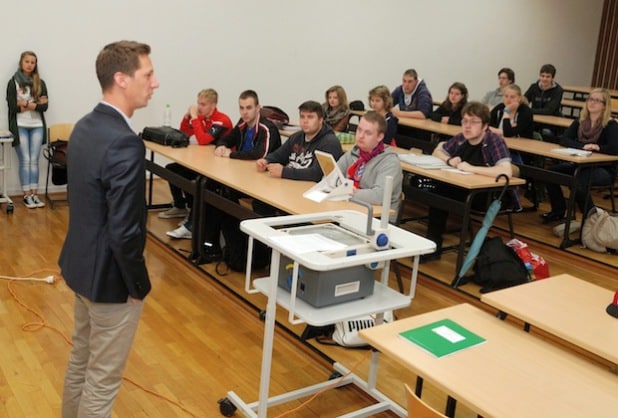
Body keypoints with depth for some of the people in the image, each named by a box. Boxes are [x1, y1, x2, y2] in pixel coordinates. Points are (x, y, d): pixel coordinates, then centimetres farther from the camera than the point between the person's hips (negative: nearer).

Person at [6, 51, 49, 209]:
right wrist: (35, 103, -8)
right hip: (20, 126, -2)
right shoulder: (13, 82, 1)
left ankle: (34, 194, 7)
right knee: (25, 161, -2)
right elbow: (12, 106, -6)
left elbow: (44, 106, 0)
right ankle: (27, 195, 3)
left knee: (34, 161, 4)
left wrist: (26, 104, -11)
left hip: (37, 126, 2)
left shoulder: (40, 83, 7)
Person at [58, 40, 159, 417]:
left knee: (81, 360, 26)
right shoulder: (125, 143, -27)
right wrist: (139, 285, -13)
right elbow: (125, 231, -27)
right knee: (102, 379, 9)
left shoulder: (84, 126, 3)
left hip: (81, 264, 9)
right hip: (109, 277, -9)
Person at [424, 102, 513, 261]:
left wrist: (471, 168, -29)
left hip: (492, 197, -6)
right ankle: (433, 245, -2)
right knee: (438, 189, -13)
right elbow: (437, 151, 16)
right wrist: (449, 160, -6)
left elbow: (506, 172, -33)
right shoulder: (461, 138, -1)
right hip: (465, 191, 6)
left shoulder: (495, 141, -17)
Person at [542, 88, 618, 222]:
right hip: (581, 165, 6)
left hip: (604, 169, -6)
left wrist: (598, 147, -34)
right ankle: (558, 211, 3)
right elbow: (564, 140, -8)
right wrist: (583, 146, -21)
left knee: (577, 182, -33)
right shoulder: (580, 121, 4)